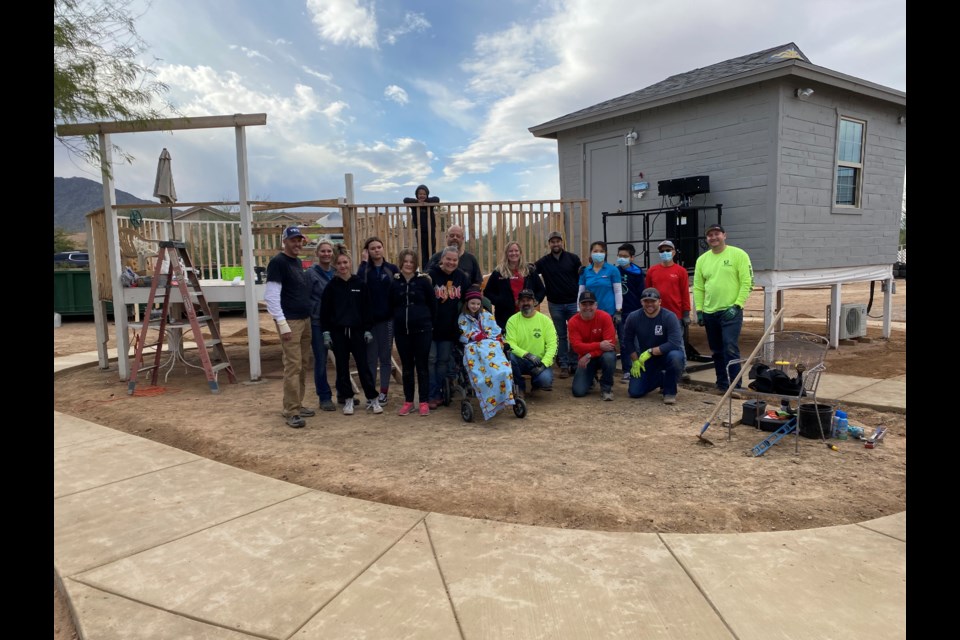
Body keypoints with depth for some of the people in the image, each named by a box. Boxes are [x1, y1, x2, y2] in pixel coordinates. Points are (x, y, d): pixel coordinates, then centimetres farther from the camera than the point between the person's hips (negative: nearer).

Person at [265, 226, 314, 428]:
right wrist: (282, 324, -19)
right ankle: (291, 412, -3)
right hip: (290, 322, -8)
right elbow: (271, 297, -15)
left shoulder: (298, 262, 16)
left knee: (303, 365, 11)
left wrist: (308, 317, 16)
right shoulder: (277, 262, -10)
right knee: (293, 366, -9)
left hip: (305, 320, 8)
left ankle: (297, 405, 21)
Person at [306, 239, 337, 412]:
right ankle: (325, 397, 14)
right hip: (318, 323, -4)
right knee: (321, 361, 3)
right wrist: (307, 324, -10)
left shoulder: (337, 273, 7)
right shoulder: (311, 273, -5)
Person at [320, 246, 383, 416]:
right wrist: (326, 332, -3)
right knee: (342, 367, 7)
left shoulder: (360, 284, 1)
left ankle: (372, 399, 8)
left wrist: (367, 330, 0)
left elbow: (366, 308, 3)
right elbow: (325, 310, 1)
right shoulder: (331, 286, 0)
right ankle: (347, 399, 18)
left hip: (357, 330, 0)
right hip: (338, 331, 0)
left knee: (363, 365, 1)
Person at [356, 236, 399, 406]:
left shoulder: (392, 269, 4)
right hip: (369, 318, 0)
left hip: (387, 318, 0)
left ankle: (383, 393, 16)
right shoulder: (364, 268, 2)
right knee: (370, 357, 5)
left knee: (385, 356, 8)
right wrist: (365, 262, -17)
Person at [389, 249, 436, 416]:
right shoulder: (394, 282, 2)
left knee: (422, 366, 4)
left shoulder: (423, 281, -3)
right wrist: (400, 319, 8)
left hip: (422, 330, -2)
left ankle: (424, 402, 12)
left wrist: (427, 322, 4)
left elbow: (433, 304, 2)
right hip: (401, 330, 2)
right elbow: (390, 305, 9)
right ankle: (408, 401, 19)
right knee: (407, 367, 10)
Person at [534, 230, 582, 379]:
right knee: (561, 336, 8)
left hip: (573, 303, -1)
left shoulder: (573, 258, 0)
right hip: (555, 304, 1)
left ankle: (574, 364, 10)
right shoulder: (544, 261, 4)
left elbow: (581, 278, 2)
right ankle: (563, 365, 13)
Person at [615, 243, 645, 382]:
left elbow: (641, 293, -2)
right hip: (620, 312, 2)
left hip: (634, 312, -2)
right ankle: (627, 371, 12)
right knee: (623, 343, 6)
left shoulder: (637, 273, -3)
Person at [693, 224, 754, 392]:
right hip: (709, 313, 5)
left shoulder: (738, 254, -5)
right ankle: (722, 383, 24)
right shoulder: (702, 259, 8)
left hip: (731, 311, -5)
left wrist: (737, 305, -16)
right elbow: (698, 287, 9)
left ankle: (736, 386, -5)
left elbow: (747, 283, -8)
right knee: (717, 351, 13)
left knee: (731, 349, -12)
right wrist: (699, 310, 2)